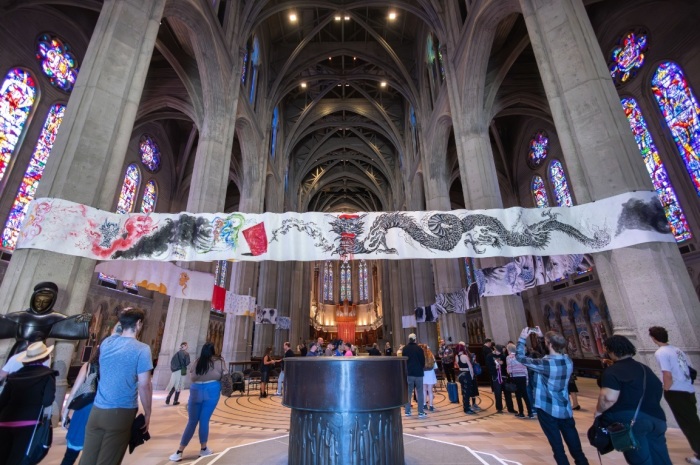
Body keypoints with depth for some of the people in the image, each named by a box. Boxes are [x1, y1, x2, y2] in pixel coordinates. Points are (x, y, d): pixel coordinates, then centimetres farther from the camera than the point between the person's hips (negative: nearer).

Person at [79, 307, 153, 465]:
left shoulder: (106, 342, 2)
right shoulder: (142, 349, -15)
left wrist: (121, 320, 25)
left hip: (97, 411, 5)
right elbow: (144, 385, -14)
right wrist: (147, 413, -2)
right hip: (121, 413, -5)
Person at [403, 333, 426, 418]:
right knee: (420, 393, 5)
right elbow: (423, 361, -3)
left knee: (408, 392, 11)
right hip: (418, 373, -2)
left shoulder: (405, 348, -2)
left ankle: (407, 411, 13)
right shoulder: (419, 349, -10)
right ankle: (421, 412, 4)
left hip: (408, 373, 2)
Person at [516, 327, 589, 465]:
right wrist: (542, 336, 17)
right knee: (575, 447, 15)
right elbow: (555, 353, 19)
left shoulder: (545, 364, -24)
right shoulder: (568, 360, -4)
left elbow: (520, 357, -16)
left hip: (548, 410, -6)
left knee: (558, 447, 7)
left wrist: (522, 339, -6)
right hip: (565, 410, 6)